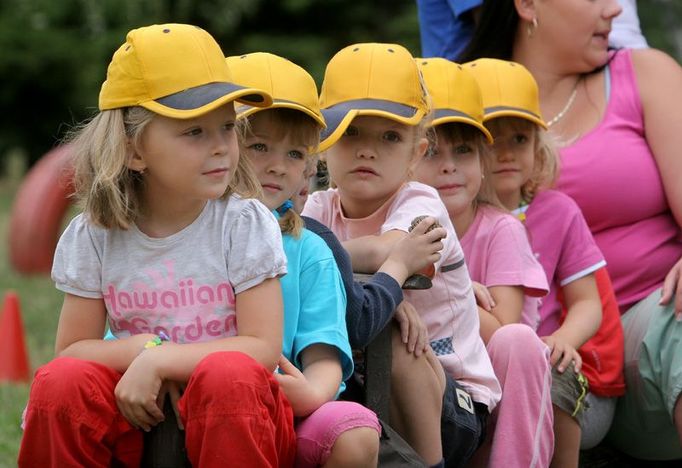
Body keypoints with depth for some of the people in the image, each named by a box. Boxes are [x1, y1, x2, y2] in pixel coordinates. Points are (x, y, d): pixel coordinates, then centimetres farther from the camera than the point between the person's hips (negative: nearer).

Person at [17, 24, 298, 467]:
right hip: (142, 415, 2)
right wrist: (141, 348, -19)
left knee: (229, 374, -35)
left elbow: (263, 348, -13)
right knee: (61, 381, -25)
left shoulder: (247, 224, -7)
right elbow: (73, 347, 0)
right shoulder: (94, 236, 1)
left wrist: (157, 361, -21)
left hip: (235, 418, -2)